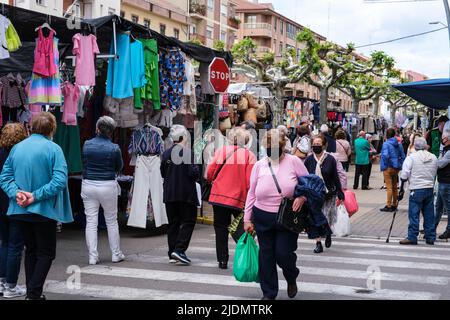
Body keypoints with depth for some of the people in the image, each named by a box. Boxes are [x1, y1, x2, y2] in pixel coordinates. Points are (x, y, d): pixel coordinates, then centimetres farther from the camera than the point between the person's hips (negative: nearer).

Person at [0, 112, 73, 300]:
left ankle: (31, 292, 21)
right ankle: (34, 294, -4)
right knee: (45, 253, 5)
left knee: (31, 250, 17)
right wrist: (36, 196, -18)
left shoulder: (17, 148, 5)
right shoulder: (53, 149, -11)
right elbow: (60, 180, -21)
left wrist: (16, 193, -10)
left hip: (20, 210, 5)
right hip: (44, 210, -5)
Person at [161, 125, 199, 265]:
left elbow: (163, 173, 11)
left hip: (169, 194, 6)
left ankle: (172, 255, 12)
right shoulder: (187, 153, -14)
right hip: (186, 193, -6)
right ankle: (179, 249, -10)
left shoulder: (166, 153, 5)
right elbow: (194, 173, -18)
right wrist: (197, 170, 3)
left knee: (173, 223, 11)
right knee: (188, 221, 3)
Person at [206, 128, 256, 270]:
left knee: (221, 228, 9)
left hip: (219, 195, 1)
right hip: (239, 198, -1)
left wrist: (212, 181, 21)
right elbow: (250, 181, -11)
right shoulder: (249, 155, -6)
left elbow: (209, 174, 0)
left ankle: (222, 260, 9)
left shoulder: (221, 151, -1)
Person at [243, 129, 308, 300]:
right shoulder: (259, 165, 3)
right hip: (263, 217, 3)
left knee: (283, 253, -5)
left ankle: (291, 278, 29)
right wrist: (247, 218, 5)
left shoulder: (293, 161, -4)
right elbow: (251, 193, 7)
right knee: (266, 255, 7)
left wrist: (302, 197, -17)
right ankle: (268, 293, 22)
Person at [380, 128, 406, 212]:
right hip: (396, 168, 6)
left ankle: (388, 206, -2)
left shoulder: (386, 144, -14)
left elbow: (385, 155, -26)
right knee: (395, 187, 15)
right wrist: (400, 166, 13)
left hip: (388, 168, -6)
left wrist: (385, 165, -13)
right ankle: (394, 205, 23)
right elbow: (403, 156, 8)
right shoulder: (399, 144, 6)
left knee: (389, 187, -4)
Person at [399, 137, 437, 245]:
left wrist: (406, 179, 8)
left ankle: (412, 237, 0)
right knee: (429, 215, 10)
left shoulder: (411, 158, -9)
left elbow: (404, 176, -11)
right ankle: (430, 237, 15)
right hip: (430, 189, 4)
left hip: (417, 189, -4)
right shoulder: (434, 158, 5)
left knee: (414, 214, 0)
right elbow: (435, 174, 12)